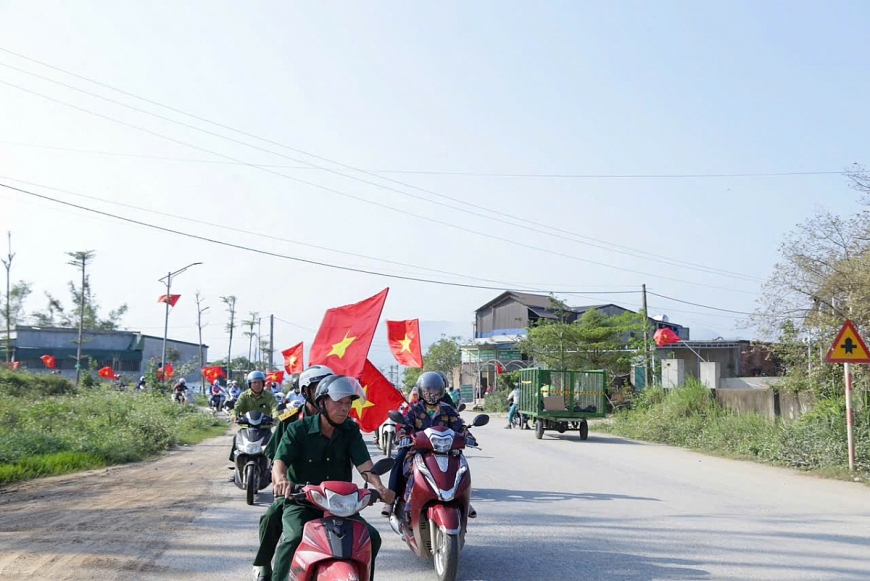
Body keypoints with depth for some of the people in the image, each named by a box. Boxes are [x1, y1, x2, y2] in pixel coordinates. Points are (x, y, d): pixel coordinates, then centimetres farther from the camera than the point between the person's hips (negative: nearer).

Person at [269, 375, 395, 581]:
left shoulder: (351, 431, 4)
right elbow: (280, 460, -18)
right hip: (301, 501, -3)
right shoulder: (298, 429, -6)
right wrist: (281, 479, -43)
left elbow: (363, 463, -9)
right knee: (294, 537, -31)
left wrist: (379, 487, -30)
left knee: (371, 537, -13)